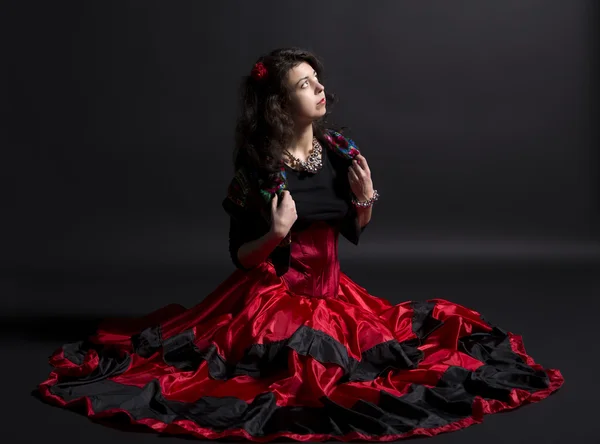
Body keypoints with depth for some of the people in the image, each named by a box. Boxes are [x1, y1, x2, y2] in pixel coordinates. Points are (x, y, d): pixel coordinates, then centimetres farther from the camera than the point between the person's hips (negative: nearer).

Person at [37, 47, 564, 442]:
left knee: (392, 340, 0)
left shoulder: (340, 150, -3)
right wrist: (277, 233, -26)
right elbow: (240, 256, -9)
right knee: (307, 363, -21)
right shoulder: (257, 167, -14)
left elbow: (353, 232, 9)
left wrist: (366, 197, -10)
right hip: (273, 295, -5)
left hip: (331, 291, 5)